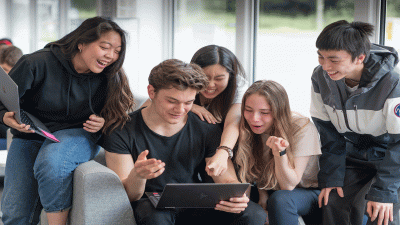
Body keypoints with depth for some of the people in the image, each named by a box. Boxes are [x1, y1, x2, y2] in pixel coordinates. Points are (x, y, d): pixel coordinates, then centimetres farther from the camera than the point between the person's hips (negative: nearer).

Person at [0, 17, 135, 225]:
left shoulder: (109, 79, -5)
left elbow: (111, 117, 11)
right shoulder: (36, 64, -13)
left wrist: (102, 124, -12)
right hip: (30, 136, 0)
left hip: (78, 136, 0)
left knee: (51, 163, -37)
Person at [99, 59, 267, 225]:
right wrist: (137, 176, -35)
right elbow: (124, 196, -10)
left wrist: (235, 196, -28)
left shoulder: (207, 131, 2)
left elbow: (227, 180, -1)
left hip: (194, 207, 4)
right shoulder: (122, 132, -7)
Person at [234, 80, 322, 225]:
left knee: (280, 198, -35)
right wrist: (262, 195, -7)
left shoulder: (302, 128, -23)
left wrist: (280, 152, -39)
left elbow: (288, 186, -23)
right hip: (270, 192, 5)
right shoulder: (248, 128, -9)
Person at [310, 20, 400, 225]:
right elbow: (328, 133, -3)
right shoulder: (320, 77, -13)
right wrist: (330, 177, -8)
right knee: (334, 207, -11)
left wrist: (383, 192, -25)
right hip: (353, 157, 4)